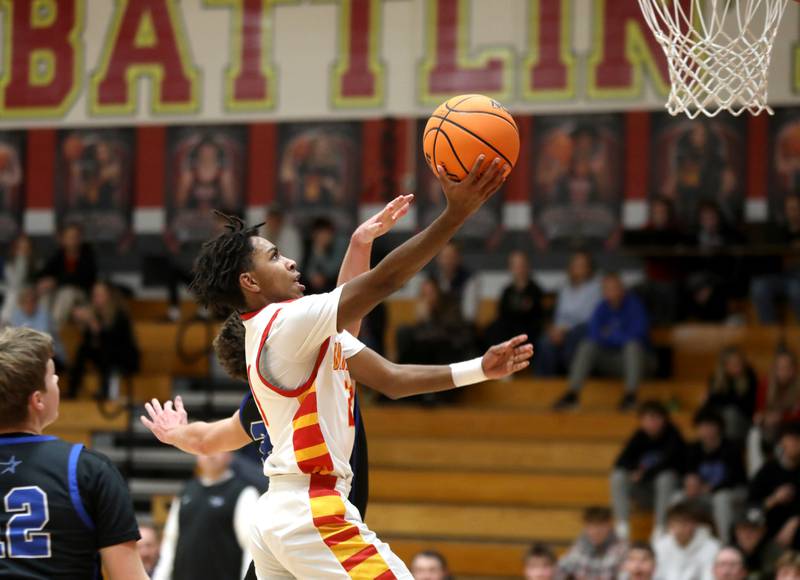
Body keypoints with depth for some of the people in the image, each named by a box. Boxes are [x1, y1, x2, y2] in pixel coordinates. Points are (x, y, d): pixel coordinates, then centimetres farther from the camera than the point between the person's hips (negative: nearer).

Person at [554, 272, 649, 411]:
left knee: (633, 345, -35)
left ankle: (631, 395, -39)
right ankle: (572, 394, -31)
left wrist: (611, 334, -8)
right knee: (587, 345, -22)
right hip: (607, 357, 3)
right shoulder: (602, 309, 5)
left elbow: (635, 336, -16)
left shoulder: (634, 305, -7)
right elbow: (593, 335, -4)